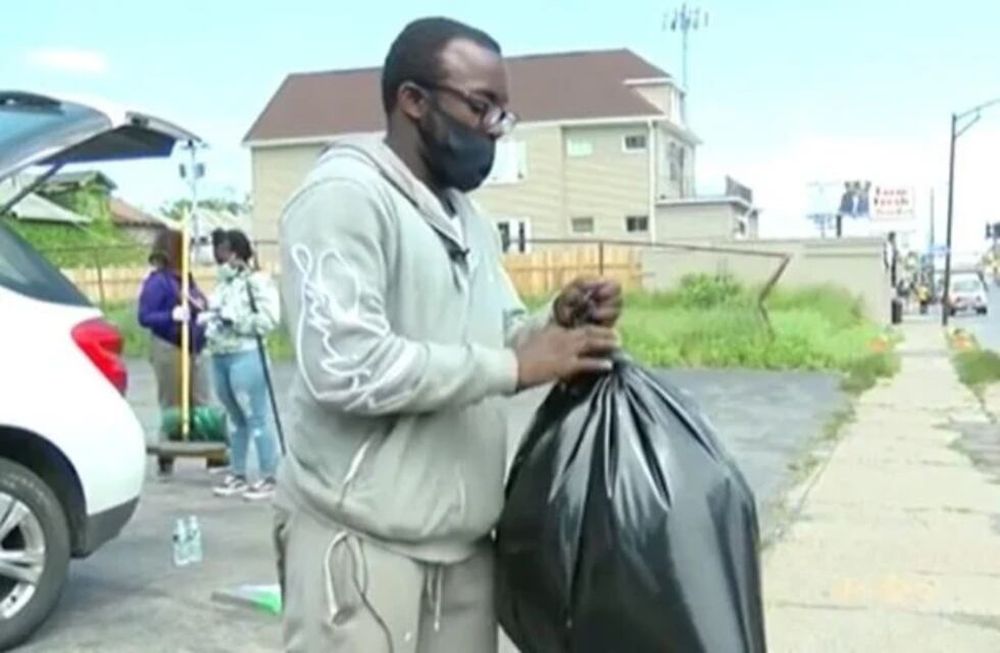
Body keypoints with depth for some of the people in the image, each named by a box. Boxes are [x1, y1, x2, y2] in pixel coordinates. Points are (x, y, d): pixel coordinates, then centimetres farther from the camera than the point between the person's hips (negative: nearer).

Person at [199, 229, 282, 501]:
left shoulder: (257, 281, -8)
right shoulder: (223, 283, 16)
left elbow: (267, 319, -17)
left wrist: (234, 318, -18)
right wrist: (206, 317, 5)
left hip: (246, 355, -8)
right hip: (219, 356, 8)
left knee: (256, 418, -4)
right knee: (236, 418, 16)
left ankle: (268, 478, 3)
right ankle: (237, 475, 24)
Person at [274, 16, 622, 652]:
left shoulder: (470, 219, 16)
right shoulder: (343, 195, -13)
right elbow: (346, 367, -24)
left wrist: (554, 325, -2)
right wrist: (515, 367, -20)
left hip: (462, 543, 8)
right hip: (362, 544, -8)